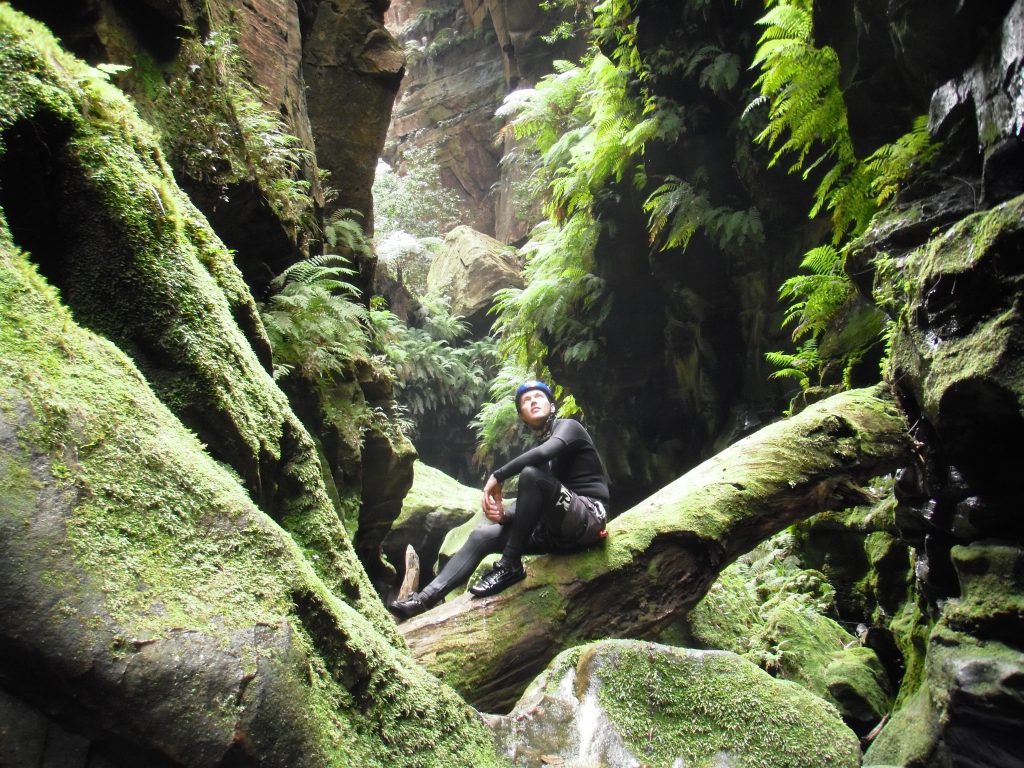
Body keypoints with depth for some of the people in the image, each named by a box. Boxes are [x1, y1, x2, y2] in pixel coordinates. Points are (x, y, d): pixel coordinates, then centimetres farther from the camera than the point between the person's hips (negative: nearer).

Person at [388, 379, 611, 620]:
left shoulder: (568, 426, 0)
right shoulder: (538, 445, 19)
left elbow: (545, 452, -26)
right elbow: (532, 504, 10)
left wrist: (497, 476, -19)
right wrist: (505, 514, -12)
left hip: (588, 518, -7)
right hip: (561, 528, 7)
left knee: (532, 474, -30)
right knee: (482, 534, -5)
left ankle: (510, 566, -21)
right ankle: (423, 599, -16)